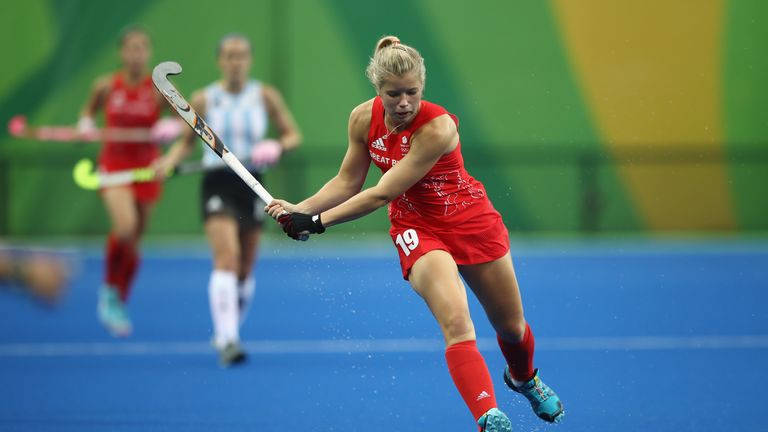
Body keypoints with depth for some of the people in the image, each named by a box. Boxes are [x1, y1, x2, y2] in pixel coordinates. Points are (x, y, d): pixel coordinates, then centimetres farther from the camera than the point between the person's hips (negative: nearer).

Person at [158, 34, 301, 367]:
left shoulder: (265, 96, 2)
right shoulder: (203, 100, -1)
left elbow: (293, 135, 7)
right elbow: (187, 141, 10)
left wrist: (277, 147, -14)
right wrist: (169, 161, -9)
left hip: (252, 185, 3)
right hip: (217, 184, -3)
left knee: (244, 268, 9)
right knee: (227, 257, -22)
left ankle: (231, 330, 31)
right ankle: (226, 340, -28)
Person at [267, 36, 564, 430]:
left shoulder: (438, 127, -30)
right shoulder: (364, 119, -13)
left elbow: (381, 195, -30)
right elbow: (347, 182, 0)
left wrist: (317, 222, -29)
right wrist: (300, 209, -16)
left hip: (471, 221, -2)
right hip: (416, 228, 2)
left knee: (512, 329, 15)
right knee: (457, 323, -26)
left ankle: (525, 379, 50)